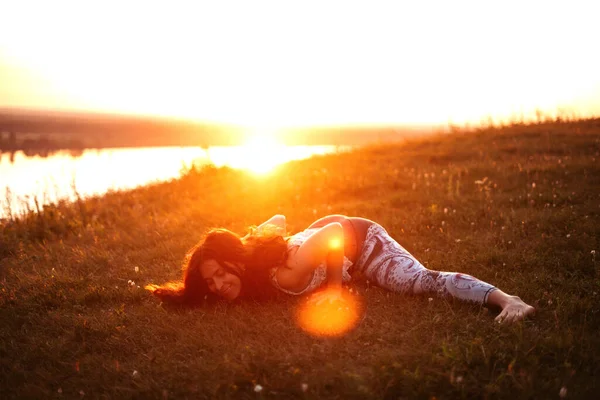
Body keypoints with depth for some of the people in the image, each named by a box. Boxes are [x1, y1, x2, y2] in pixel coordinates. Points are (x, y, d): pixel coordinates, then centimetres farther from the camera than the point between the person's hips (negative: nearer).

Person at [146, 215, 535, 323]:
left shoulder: (285, 272, -38)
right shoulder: (250, 253, -17)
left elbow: (336, 232, -33)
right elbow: (279, 218, -3)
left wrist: (335, 286, -26)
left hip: (356, 237, -8)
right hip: (327, 230, 8)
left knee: (422, 281, -22)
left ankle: (507, 299, -18)